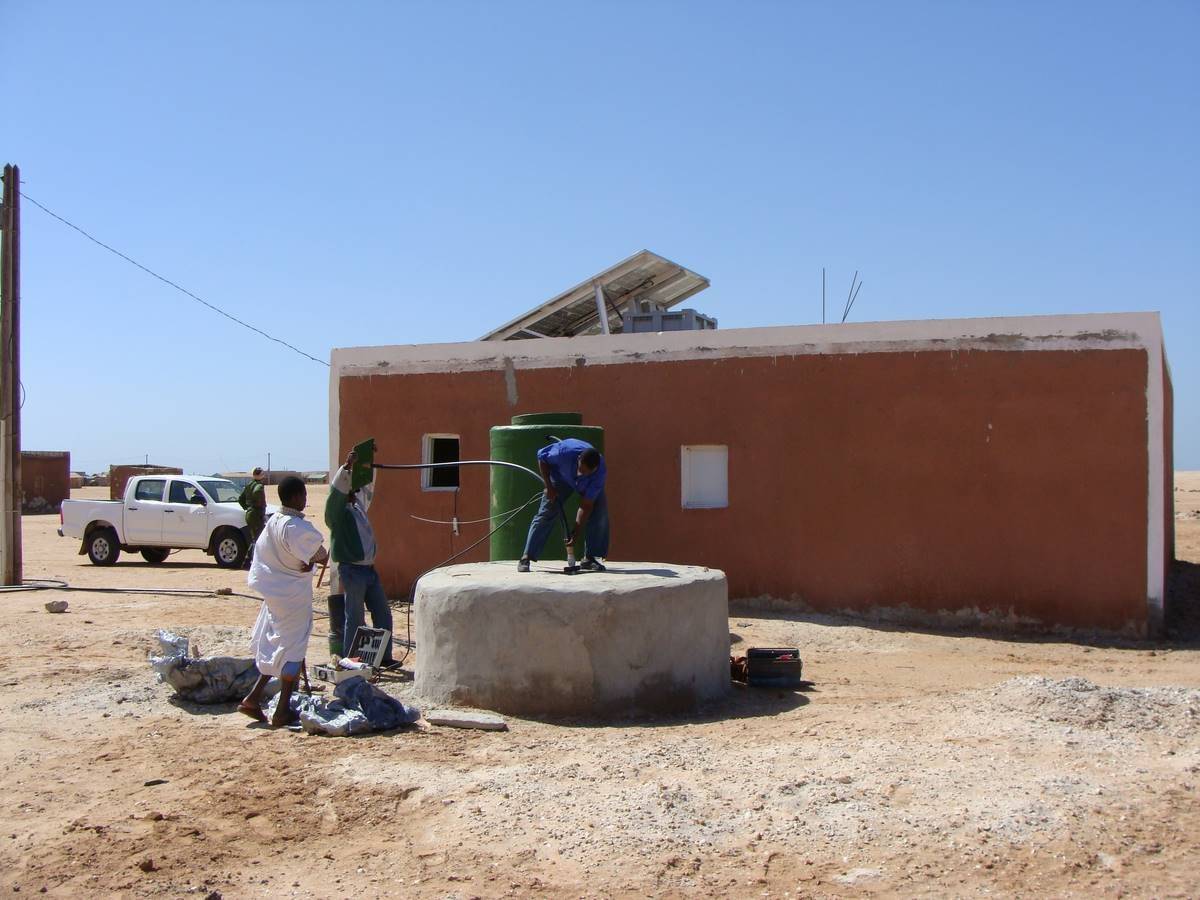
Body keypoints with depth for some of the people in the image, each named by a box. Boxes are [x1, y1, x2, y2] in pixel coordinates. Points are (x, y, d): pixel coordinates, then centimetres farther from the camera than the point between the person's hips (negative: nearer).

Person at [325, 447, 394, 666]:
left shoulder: (359, 504, 12)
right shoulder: (336, 511, -9)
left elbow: (368, 484, 22)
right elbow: (337, 489, -26)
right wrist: (348, 466, -36)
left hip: (369, 568, 8)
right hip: (352, 570, -8)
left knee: (383, 615, 13)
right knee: (355, 620, -3)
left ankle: (384, 657, 23)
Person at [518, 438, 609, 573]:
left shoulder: (600, 472, -38)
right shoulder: (565, 451, -42)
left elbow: (586, 506, -34)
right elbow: (541, 456, -19)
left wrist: (576, 533, -36)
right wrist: (549, 487, -22)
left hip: (588, 484, 1)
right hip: (561, 476, -1)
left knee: (600, 511, -17)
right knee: (546, 513, -13)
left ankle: (590, 558, -7)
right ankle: (526, 558, -13)